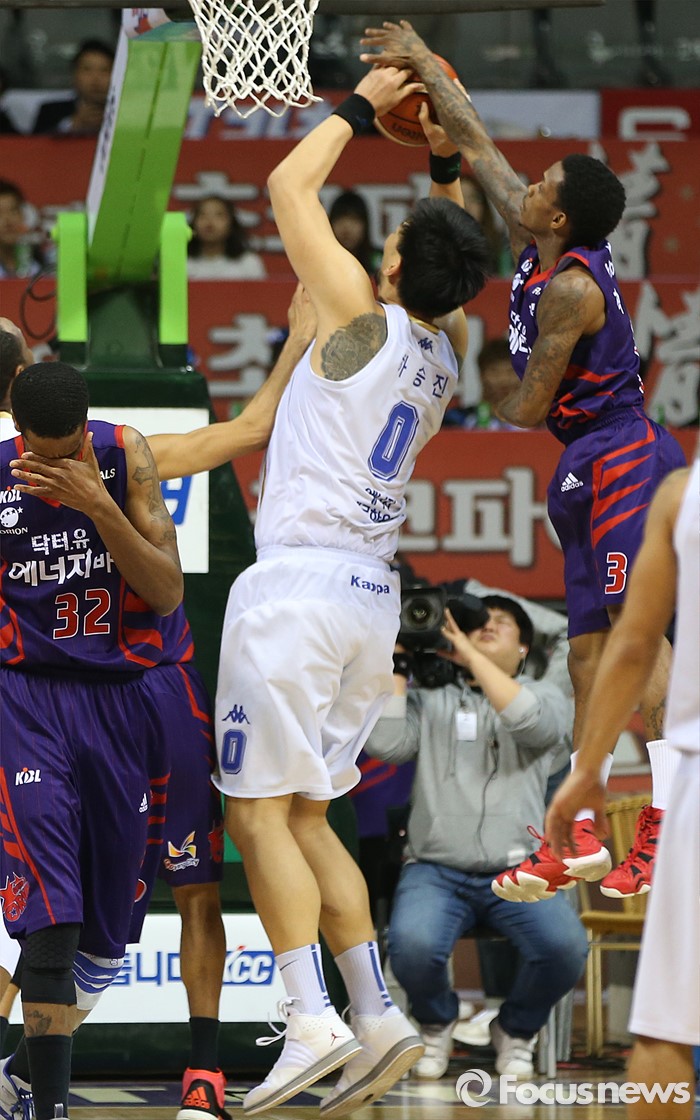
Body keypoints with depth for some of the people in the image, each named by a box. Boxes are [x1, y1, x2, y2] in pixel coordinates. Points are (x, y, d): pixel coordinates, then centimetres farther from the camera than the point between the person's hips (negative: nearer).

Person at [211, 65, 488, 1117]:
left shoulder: (363, 316, -9)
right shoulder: (447, 350, 10)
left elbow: (290, 185, -1)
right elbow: (461, 272, 33)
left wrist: (362, 105, 9)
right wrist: (447, 161, 28)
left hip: (300, 584, -7)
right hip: (372, 595, 8)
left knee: (261, 815, -6)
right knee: (305, 819, 13)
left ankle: (312, 1020, -17)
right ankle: (376, 1018, 5)